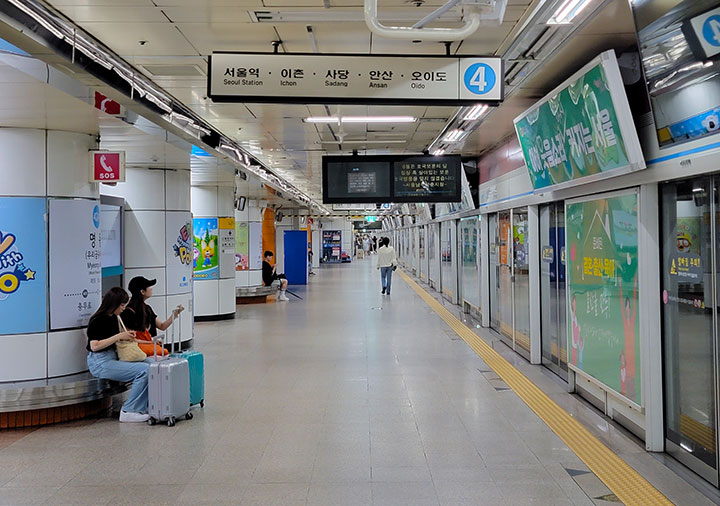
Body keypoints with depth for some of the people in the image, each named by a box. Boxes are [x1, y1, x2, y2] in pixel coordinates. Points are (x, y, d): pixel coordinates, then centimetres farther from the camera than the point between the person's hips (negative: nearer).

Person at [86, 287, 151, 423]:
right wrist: (119, 336, -21)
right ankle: (129, 411, -14)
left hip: (113, 357, 9)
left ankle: (144, 407, -4)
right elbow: (94, 346, -22)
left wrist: (126, 336, 6)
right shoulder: (98, 320, -14)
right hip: (100, 362, -9)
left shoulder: (114, 318, 13)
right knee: (144, 371, -23)